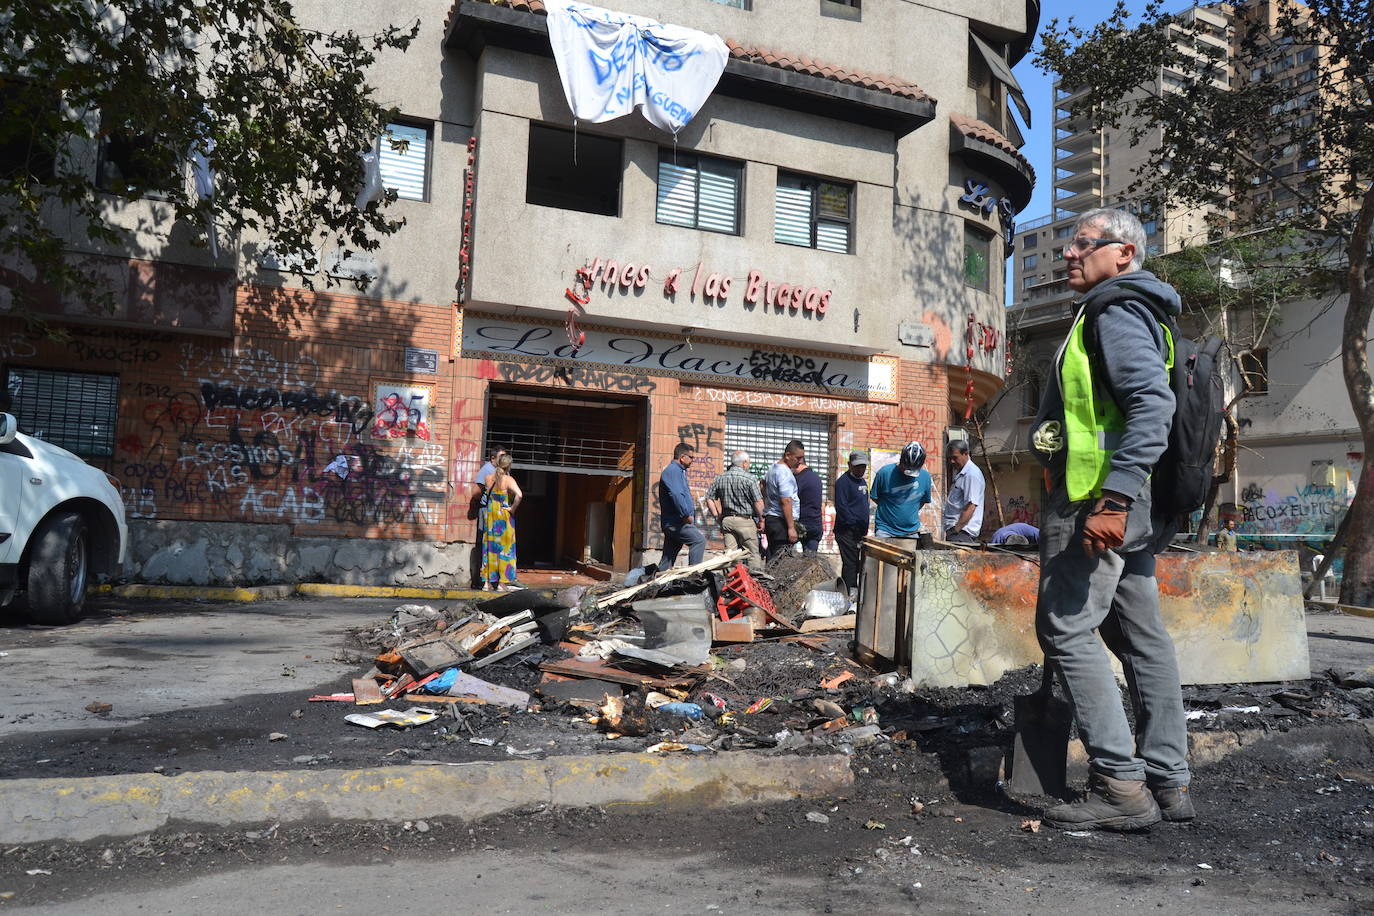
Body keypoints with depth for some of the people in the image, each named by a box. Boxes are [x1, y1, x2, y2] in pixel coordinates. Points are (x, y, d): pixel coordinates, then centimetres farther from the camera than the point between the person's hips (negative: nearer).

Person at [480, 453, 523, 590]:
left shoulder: (489, 478, 2)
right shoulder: (508, 480, -13)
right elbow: (519, 495, -29)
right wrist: (513, 508, -14)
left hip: (489, 514, 5)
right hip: (503, 515, -5)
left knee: (489, 546, 11)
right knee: (504, 547, 3)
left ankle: (487, 581, 13)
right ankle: (502, 582, 5)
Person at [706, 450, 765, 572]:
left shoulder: (720, 479, 8)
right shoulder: (750, 478, -9)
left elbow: (709, 498, 9)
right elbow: (758, 502, -12)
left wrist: (718, 517, 13)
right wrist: (761, 520, 0)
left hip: (727, 520, 5)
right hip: (745, 520, -5)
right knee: (753, 554, 3)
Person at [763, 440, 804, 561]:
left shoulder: (772, 469, 16)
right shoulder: (785, 473, -14)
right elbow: (786, 501, -21)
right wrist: (791, 527, -21)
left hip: (769, 518, 10)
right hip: (781, 522, -10)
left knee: (772, 559, 10)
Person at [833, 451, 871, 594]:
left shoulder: (862, 482, 17)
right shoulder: (843, 481, -11)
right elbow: (841, 507, -18)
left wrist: (865, 527, 18)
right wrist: (853, 523, -19)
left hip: (860, 532, 9)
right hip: (847, 530, -9)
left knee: (858, 564, 12)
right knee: (850, 563, -10)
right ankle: (850, 594, -8)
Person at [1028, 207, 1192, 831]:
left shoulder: (1116, 314, -9)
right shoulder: (1127, 314, 24)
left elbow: (1153, 405, -23)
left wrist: (1112, 498, -29)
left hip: (1098, 500, -11)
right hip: (1129, 505, 11)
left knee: (1066, 629, -9)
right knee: (1141, 636, 11)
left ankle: (1120, 785, -5)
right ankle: (1168, 783, 19)